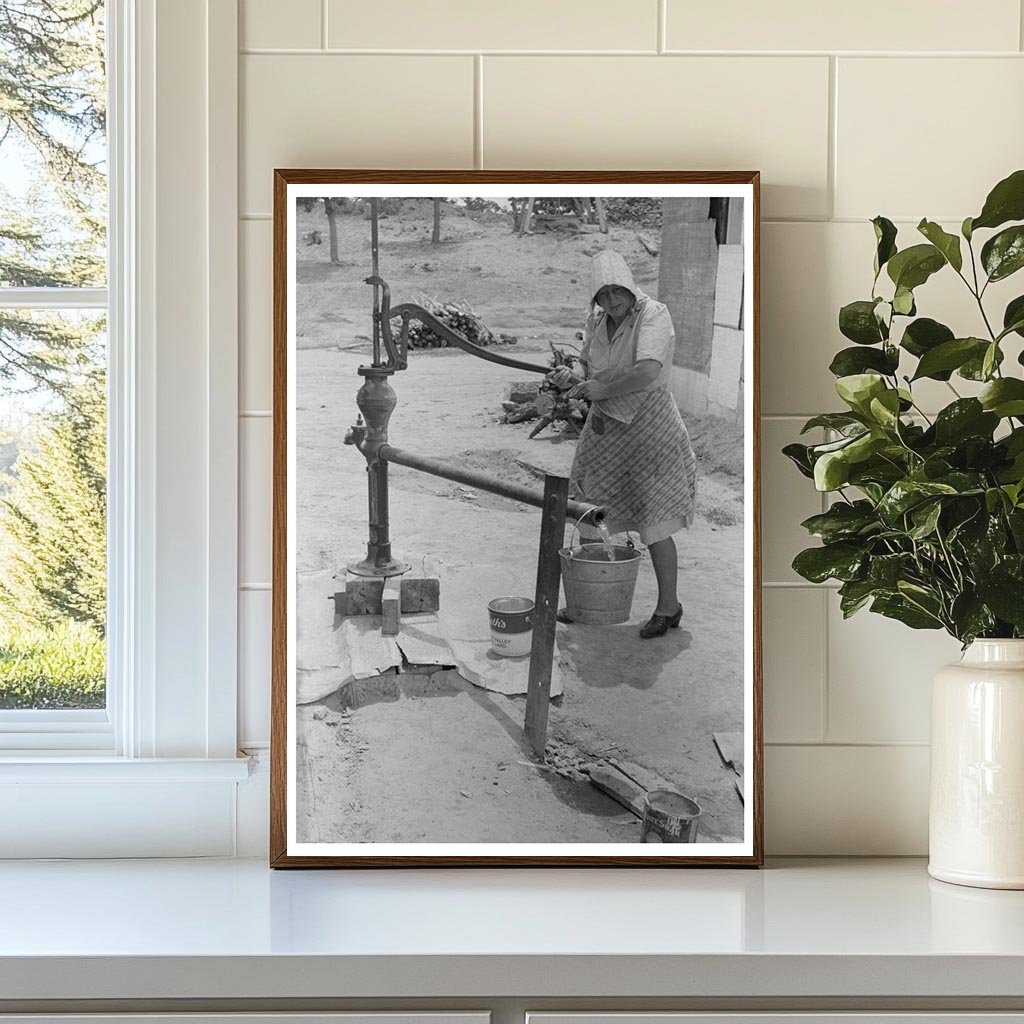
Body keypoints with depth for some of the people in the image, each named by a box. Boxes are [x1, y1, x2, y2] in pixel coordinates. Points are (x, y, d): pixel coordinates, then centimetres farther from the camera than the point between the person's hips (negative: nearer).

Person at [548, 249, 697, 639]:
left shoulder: (653, 315, -18)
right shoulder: (596, 321, 4)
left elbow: (647, 373, -32)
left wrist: (600, 388, -21)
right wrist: (572, 380, -6)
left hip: (647, 426, -7)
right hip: (606, 426, 7)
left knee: (653, 524, -2)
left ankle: (668, 605, 15)